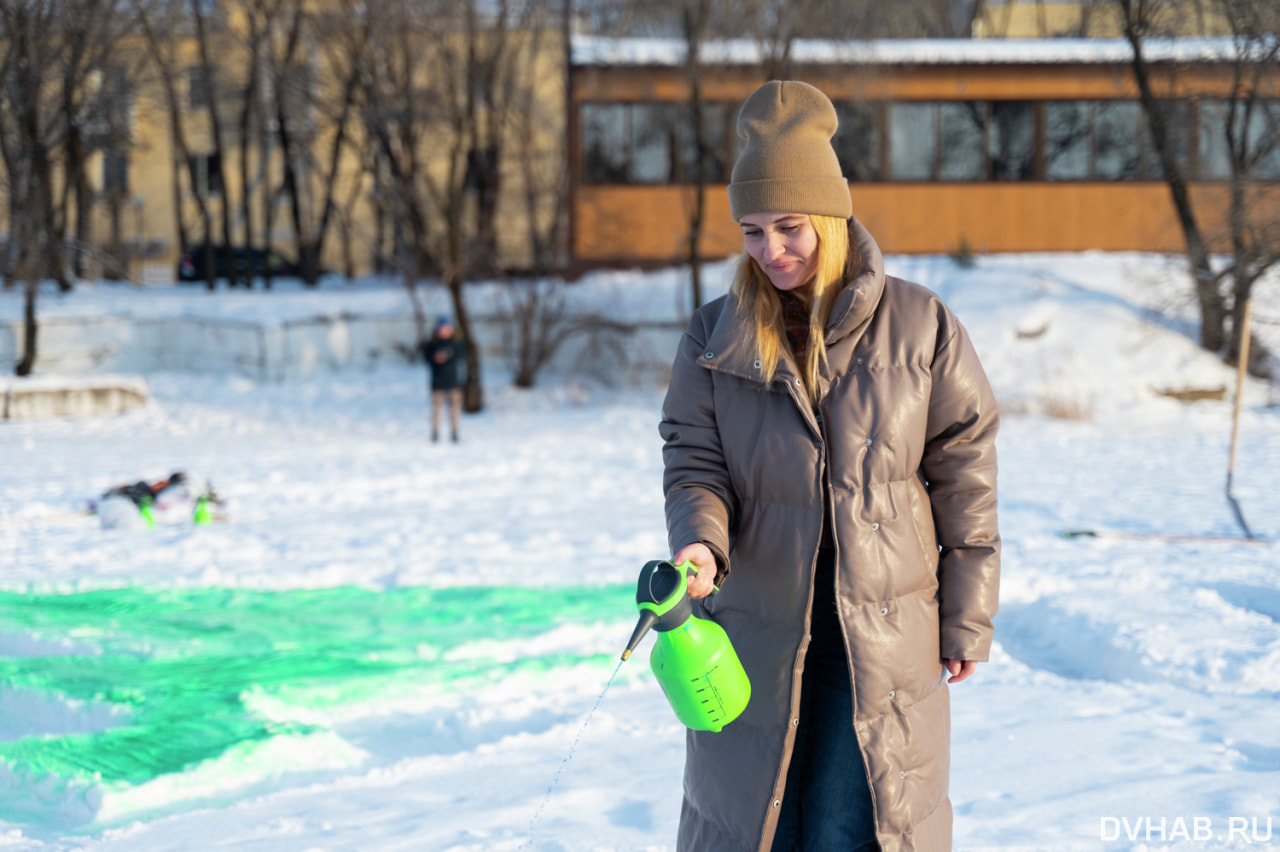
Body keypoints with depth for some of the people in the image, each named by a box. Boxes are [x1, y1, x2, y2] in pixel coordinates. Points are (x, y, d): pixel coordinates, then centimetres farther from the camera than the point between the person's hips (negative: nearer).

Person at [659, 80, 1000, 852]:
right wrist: (699, 542, -21)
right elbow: (694, 464, 2)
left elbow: (967, 478, 1)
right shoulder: (713, 339, 3)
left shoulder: (920, 325, -2)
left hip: (885, 640, -2)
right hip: (755, 639, 2)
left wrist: (967, 621, 1)